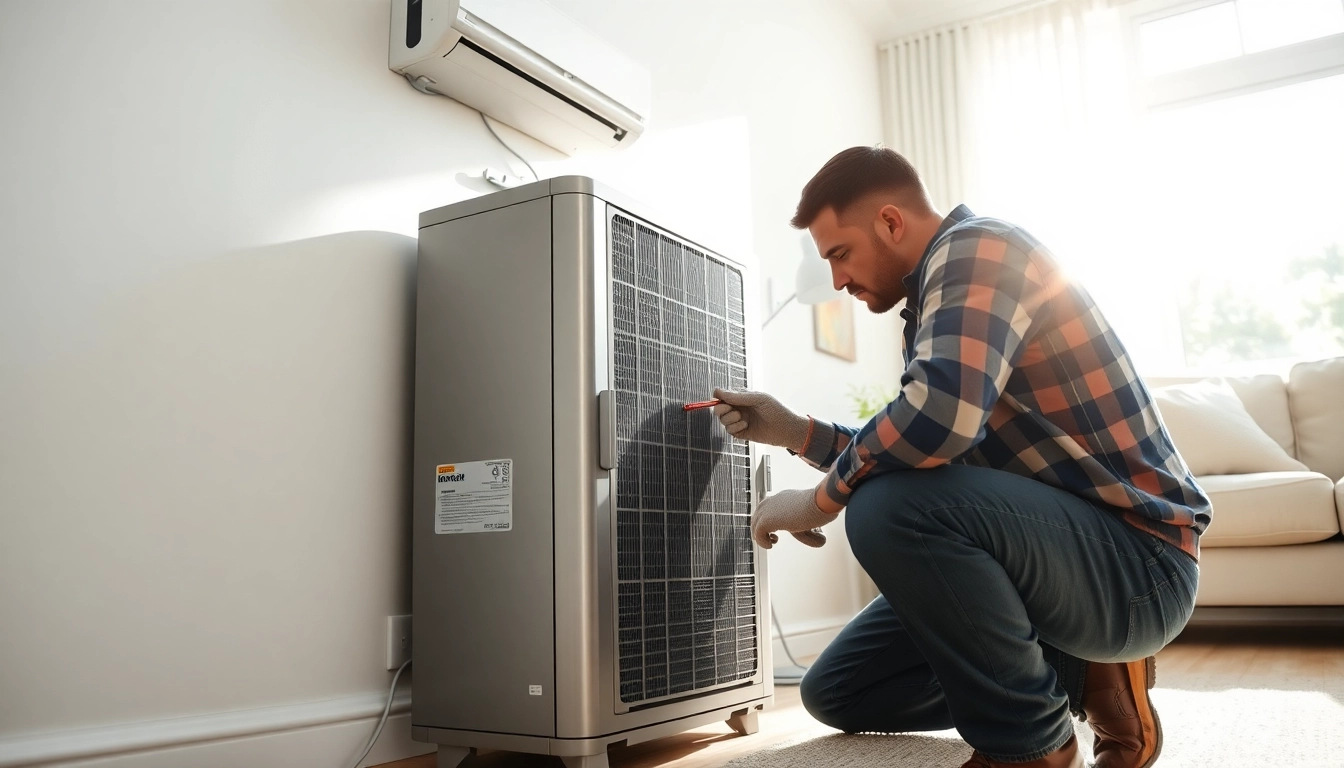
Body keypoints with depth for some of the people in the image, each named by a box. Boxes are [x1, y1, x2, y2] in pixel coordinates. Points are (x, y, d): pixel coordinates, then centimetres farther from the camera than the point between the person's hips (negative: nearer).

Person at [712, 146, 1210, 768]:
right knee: (836, 693, 8)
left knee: (892, 507, -34)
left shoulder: (977, 248, -16)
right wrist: (796, 433, 10)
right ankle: (1083, 677, 12)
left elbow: (941, 415, -34)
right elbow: (907, 454, 20)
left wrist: (820, 500, -19)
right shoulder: (933, 303, 13)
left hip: (1139, 559, -9)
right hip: (1057, 542, 9)